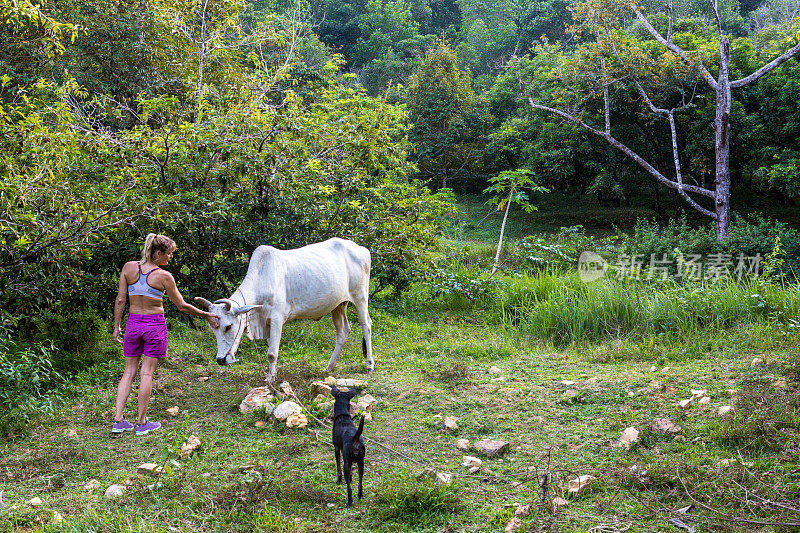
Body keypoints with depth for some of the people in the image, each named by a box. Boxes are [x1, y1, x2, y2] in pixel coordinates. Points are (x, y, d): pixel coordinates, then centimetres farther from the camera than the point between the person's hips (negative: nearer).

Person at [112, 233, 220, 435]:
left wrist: (116, 326, 9)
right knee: (147, 373, 3)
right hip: (155, 323, -4)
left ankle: (118, 420, 7)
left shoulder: (129, 267, -2)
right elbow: (182, 306, -4)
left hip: (133, 322, 4)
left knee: (129, 372, 11)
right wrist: (207, 315, 7)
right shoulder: (164, 277, -12)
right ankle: (142, 423, 9)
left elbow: (120, 300, 0)